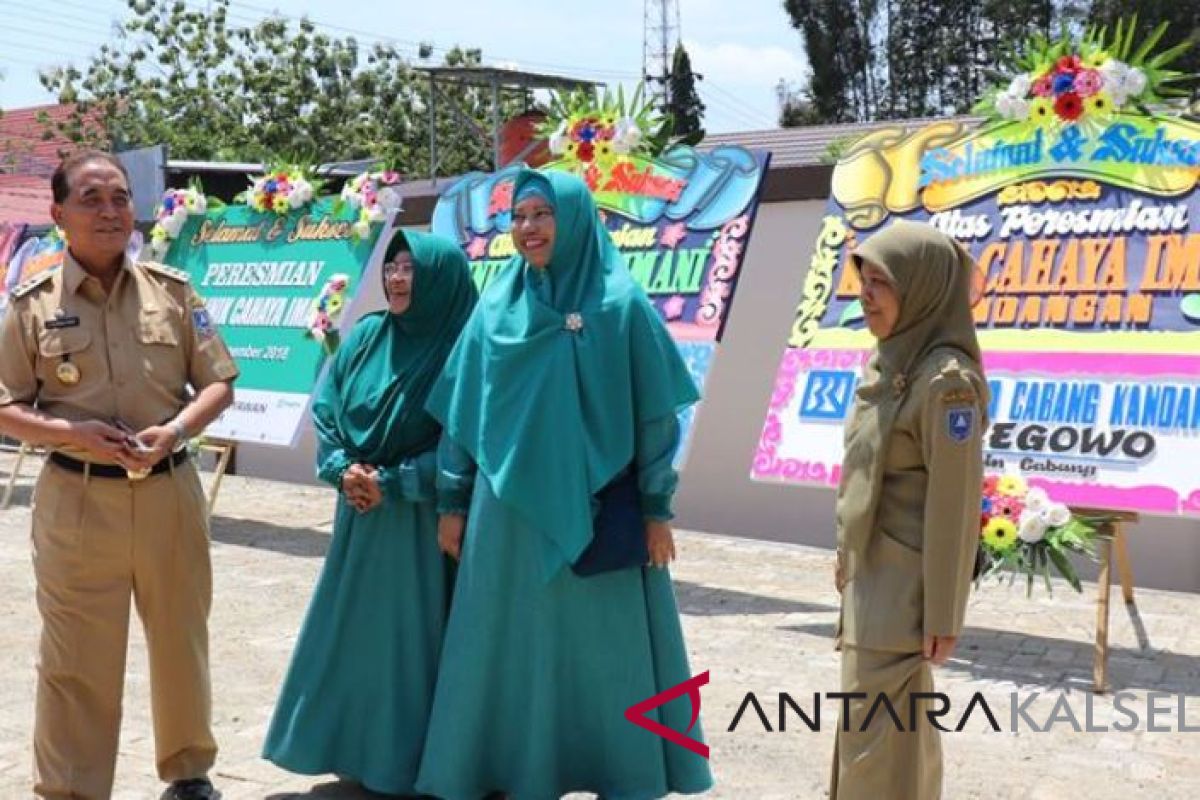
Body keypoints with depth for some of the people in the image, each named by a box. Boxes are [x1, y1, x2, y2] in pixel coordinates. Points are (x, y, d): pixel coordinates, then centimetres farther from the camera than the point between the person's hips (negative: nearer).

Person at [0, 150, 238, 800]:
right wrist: (70, 433, -16)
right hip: (77, 501, -2)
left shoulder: (173, 291, 3)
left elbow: (218, 384, 6)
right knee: (76, 661, 4)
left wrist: (175, 430, -13)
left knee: (182, 643, 15)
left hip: (170, 494, 2)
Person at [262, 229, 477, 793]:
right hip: (360, 517, 6)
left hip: (421, 523, -6)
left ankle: (409, 762, 15)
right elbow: (325, 410, 7)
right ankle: (356, 749, 28)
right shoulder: (366, 336, 6)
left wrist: (390, 483, -16)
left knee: (411, 636, 1)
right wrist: (344, 469, -9)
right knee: (353, 632, 13)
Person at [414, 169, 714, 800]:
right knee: (513, 650, 9)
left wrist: (657, 509, -6)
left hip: (597, 511, -3)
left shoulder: (621, 305, -4)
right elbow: (463, 413, 8)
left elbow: (655, 413, -4)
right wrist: (453, 502, 7)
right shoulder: (495, 308, 5)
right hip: (510, 513, 3)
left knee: (606, 649, 5)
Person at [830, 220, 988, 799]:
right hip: (872, 577, 9)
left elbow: (955, 503, -19)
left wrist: (942, 616, -17)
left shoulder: (945, 380, -19)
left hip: (905, 586, -9)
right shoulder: (889, 365, 7)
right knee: (898, 729, 18)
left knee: (876, 738, -3)